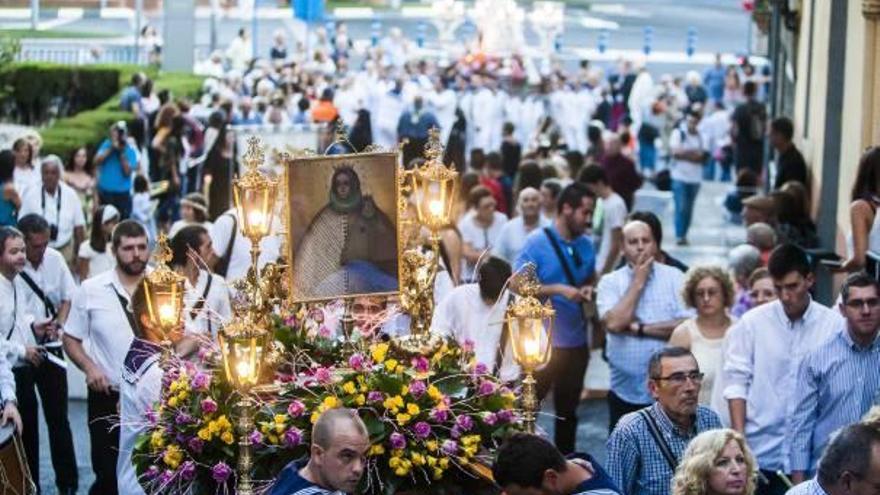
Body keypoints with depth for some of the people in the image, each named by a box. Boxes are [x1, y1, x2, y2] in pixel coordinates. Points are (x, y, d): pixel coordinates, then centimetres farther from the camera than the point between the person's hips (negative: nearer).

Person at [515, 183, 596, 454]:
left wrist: (589, 289, -2)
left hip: (577, 339, 6)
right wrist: (558, 289, -23)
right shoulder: (536, 242, -12)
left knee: (568, 408, 17)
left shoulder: (586, 245, 6)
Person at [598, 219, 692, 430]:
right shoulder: (610, 282, 2)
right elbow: (614, 323, -14)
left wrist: (639, 328, -11)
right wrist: (638, 282, -8)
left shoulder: (675, 278, 1)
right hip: (625, 392, 1)